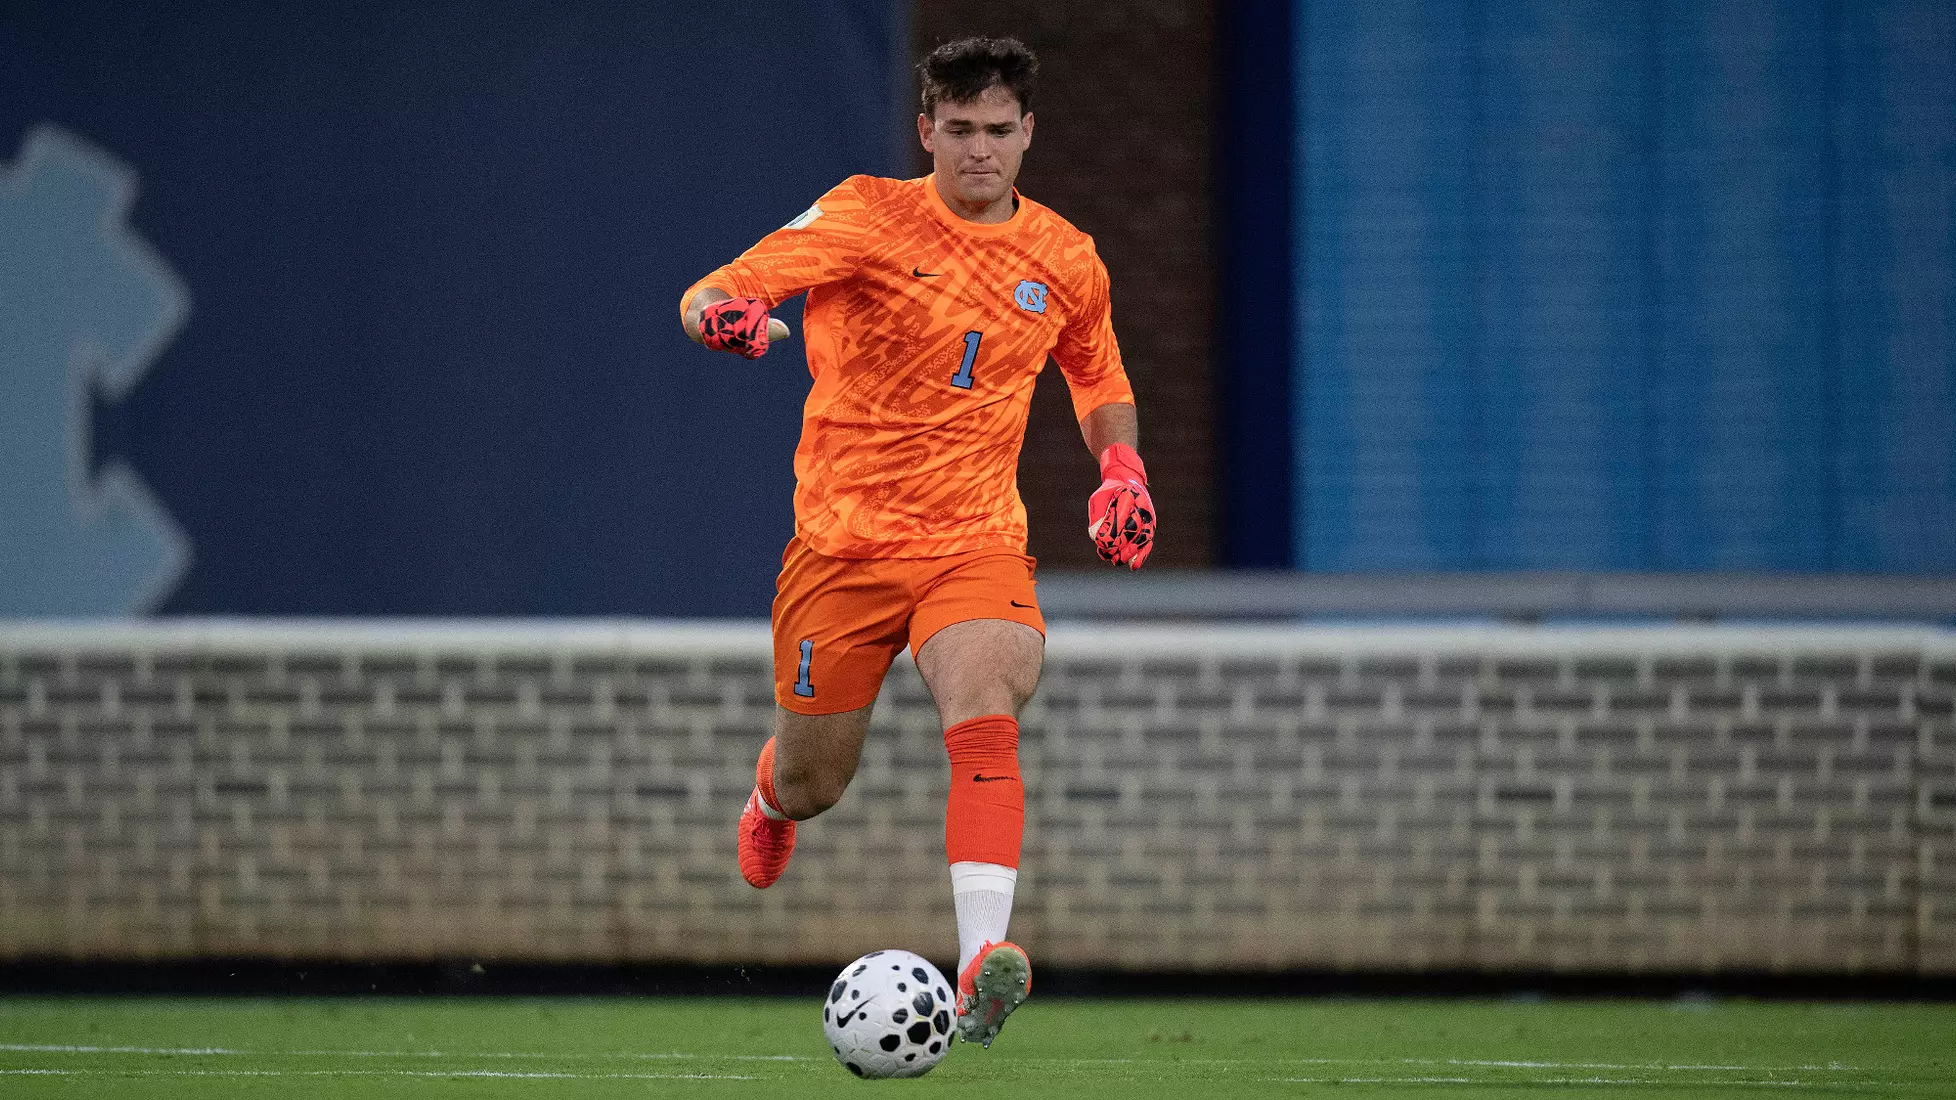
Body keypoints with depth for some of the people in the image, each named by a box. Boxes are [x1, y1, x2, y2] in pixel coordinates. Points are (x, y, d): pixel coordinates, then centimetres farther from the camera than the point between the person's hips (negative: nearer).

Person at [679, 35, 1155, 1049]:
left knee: (983, 723, -28)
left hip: (977, 540, 1)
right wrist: (722, 314, -39)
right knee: (815, 784, 9)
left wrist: (1120, 467, 7)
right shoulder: (867, 217, -6)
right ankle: (772, 795, 50)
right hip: (843, 538, -1)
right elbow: (709, 295, -15)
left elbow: (1099, 381, 26)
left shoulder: (1065, 262, 6)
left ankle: (980, 970, -40)